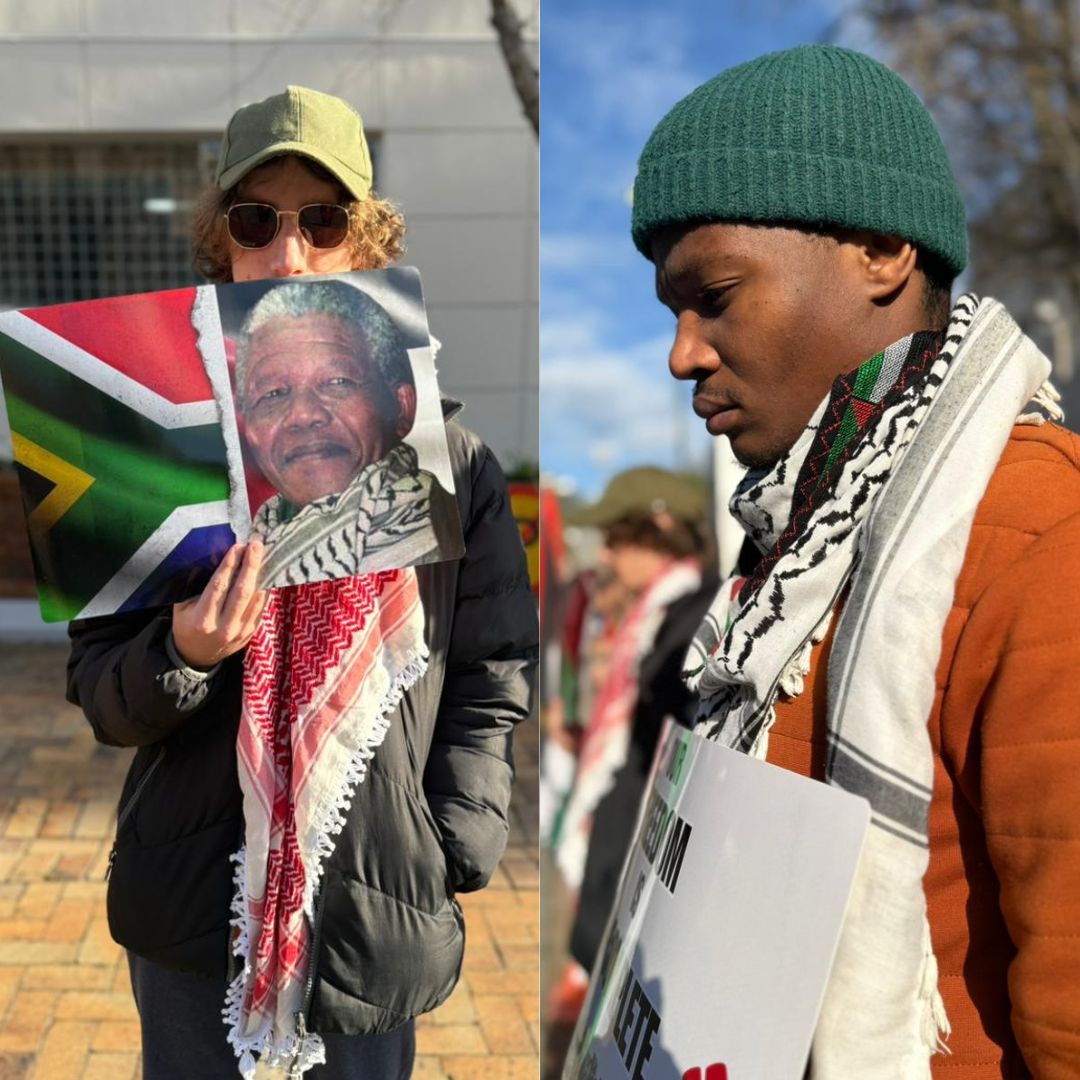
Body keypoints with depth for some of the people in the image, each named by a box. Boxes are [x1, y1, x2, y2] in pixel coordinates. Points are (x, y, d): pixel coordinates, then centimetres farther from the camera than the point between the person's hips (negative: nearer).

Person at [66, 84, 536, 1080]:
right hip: (189, 916, 1)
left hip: (379, 915, 0)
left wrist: (448, 855, -7)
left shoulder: (442, 453, -4)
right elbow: (99, 692, -1)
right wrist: (183, 654, -21)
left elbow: (492, 680, 1)